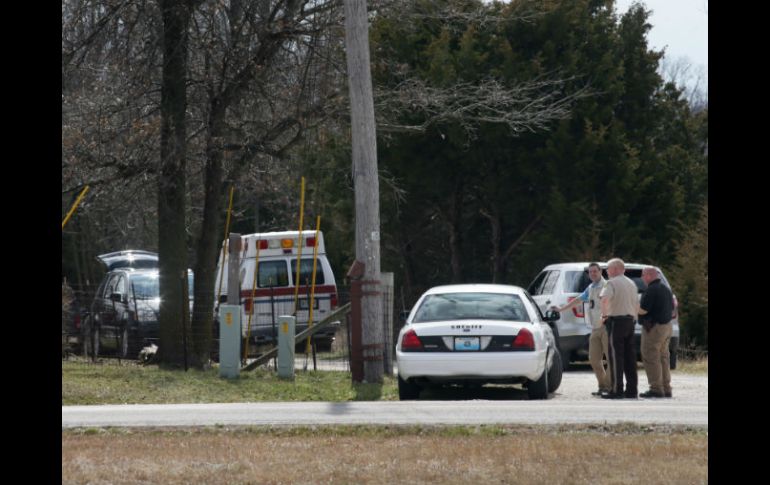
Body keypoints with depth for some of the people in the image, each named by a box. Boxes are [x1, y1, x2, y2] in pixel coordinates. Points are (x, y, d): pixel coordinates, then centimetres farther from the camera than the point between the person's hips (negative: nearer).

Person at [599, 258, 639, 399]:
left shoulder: (612, 283, -9)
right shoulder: (631, 283, 18)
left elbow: (605, 298, -27)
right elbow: (637, 304, 24)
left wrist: (604, 314, -16)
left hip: (616, 320, -8)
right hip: (630, 320, 8)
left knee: (616, 356, -7)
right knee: (630, 356, 9)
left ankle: (616, 390, -10)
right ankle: (632, 390, 10)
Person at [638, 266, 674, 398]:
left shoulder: (651, 290, -16)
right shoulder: (665, 289, 14)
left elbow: (643, 310, -19)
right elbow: (671, 307, 21)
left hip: (654, 327, -9)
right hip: (667, 326, 9)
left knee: (651, 358, -6)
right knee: (663, 358, 12)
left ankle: (656, 389, -10)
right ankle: (666, 388, 12)